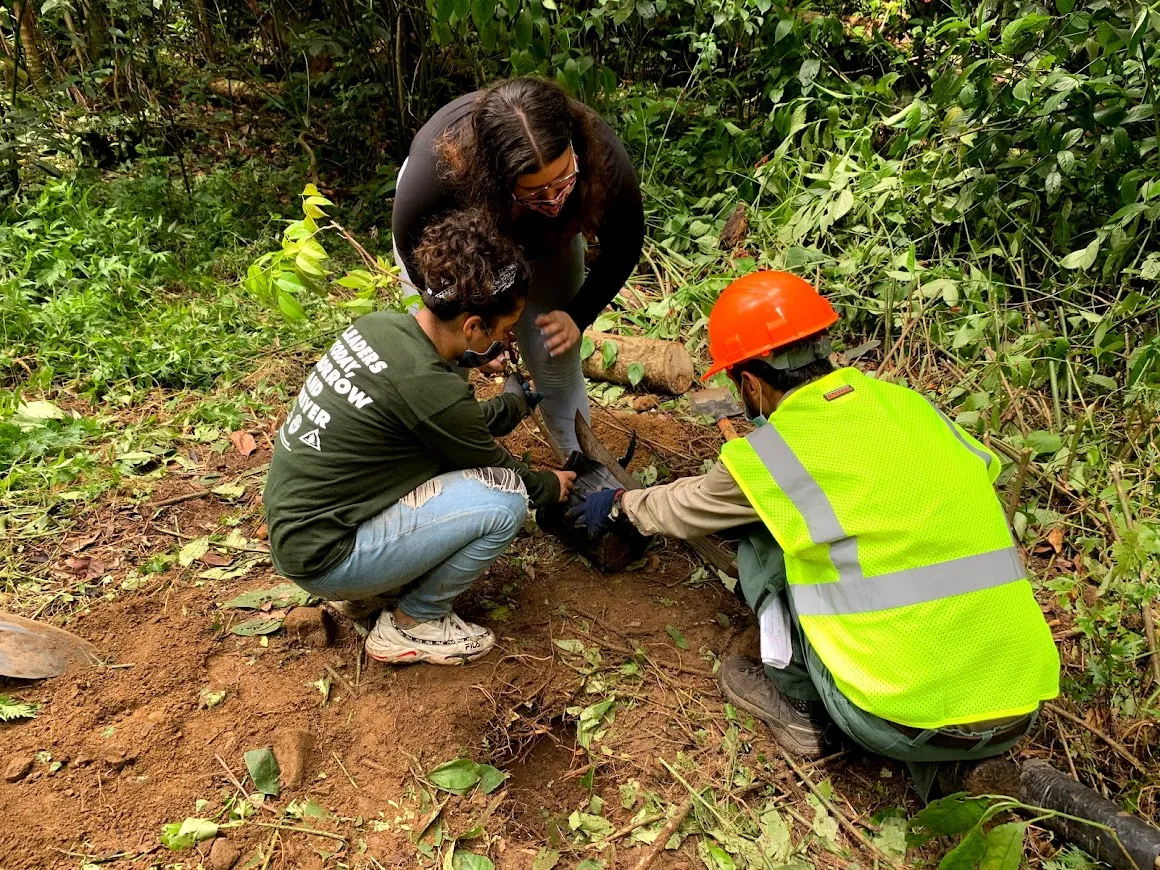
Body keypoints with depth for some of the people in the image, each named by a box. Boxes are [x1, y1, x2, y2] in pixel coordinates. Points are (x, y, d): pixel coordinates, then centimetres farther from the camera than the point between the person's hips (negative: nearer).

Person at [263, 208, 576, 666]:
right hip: (323, 559, -9)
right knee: (505, 498, -17)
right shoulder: (429, 386, -27)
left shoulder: (378, 324, -3)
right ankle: (412, 624, 3)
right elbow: (497, 470, -7)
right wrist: (552, 486, 12)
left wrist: (510, 401, 23)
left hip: (294, 521, 9)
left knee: (454, 444, 12)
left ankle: (396, 575, 15)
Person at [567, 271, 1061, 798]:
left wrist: (619, 504, 34)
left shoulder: (767, 454, -8)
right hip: (1020, 706, 5)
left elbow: (683, 510, 12)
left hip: (908, 723, -5)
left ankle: (797, 708, 18)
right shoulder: (909, 404, 6)